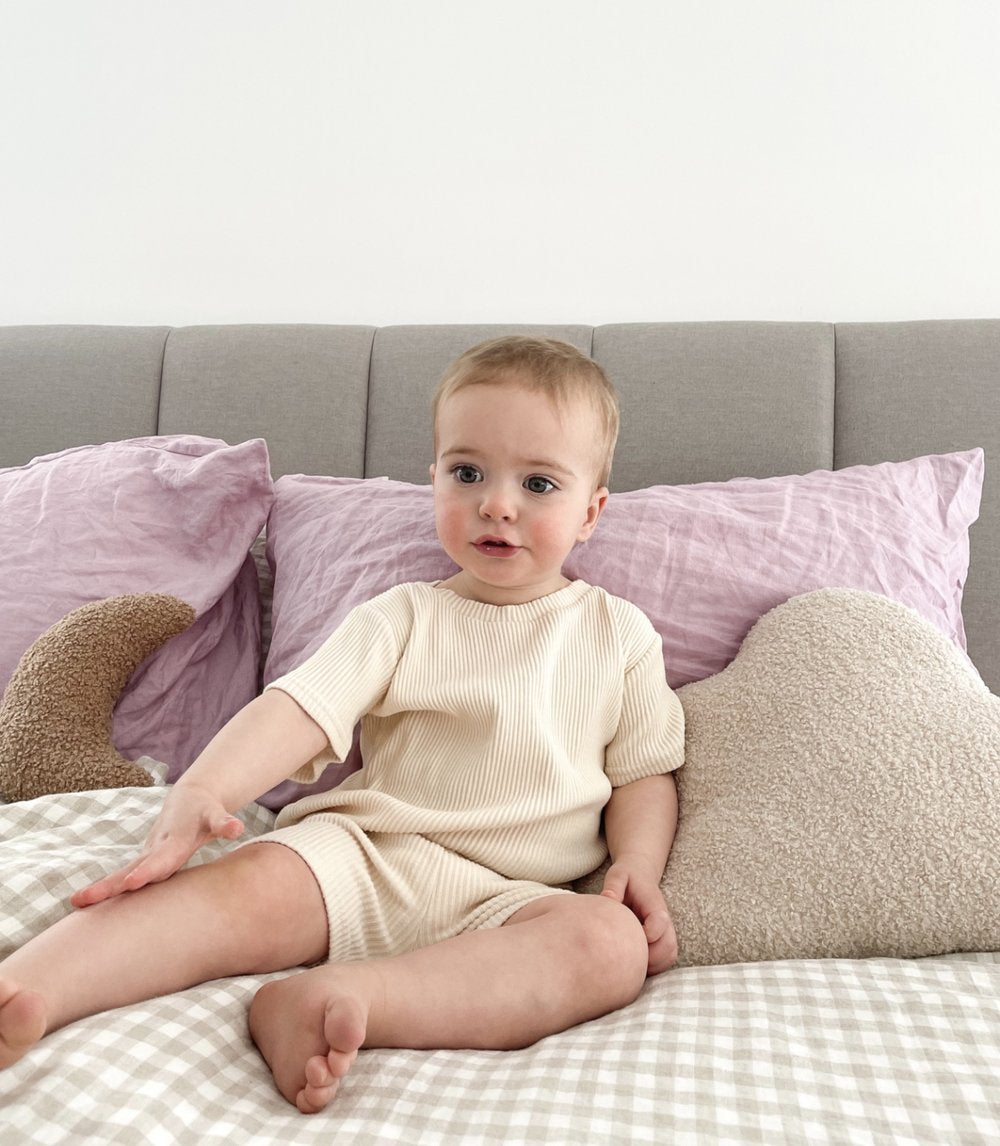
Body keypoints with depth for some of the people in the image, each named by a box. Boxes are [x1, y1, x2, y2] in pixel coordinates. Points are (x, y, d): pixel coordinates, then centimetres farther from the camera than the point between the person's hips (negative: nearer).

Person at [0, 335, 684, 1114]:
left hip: (510, 897, 1)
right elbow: (302, 707, -6)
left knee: (616, 942, -31)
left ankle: (334, 996, -43)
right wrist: (200, 792, -23)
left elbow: (645, 771, 14)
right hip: (368, 853, 0)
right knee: (252, 880, -29)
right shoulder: (402, 619, 8)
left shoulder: (619, 633, 12)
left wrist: (638, 866, -7)